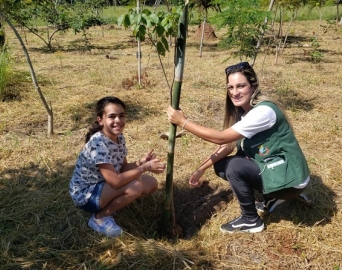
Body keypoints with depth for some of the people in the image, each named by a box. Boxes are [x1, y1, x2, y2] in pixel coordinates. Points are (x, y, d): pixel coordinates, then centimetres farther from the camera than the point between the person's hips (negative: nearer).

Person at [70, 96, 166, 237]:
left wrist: (142, 161, -15)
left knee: (151, 183, -1)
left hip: (105, 186, 8)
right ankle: (100, 217, -7)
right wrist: (145, 167, -26)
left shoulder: (119, 137, -4)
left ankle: (109, 205, 8)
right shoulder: (97, 143, -30)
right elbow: (115, 181, -33)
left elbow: (123, 168, 3)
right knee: (136, 186, -28)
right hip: (85, 194, -8)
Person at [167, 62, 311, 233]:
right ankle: (271, 197, 14)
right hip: (270, 168, 9)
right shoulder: (243, 110, 0)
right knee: (221, 166, 2)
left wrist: (183, 122, -24)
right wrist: (201, 169, -4)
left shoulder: (264, 111, -27)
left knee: (234, 167, -23)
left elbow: (221, 138, -29)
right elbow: (228, 145, 3)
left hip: (290, 178, -8)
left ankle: (251, 221, -1)